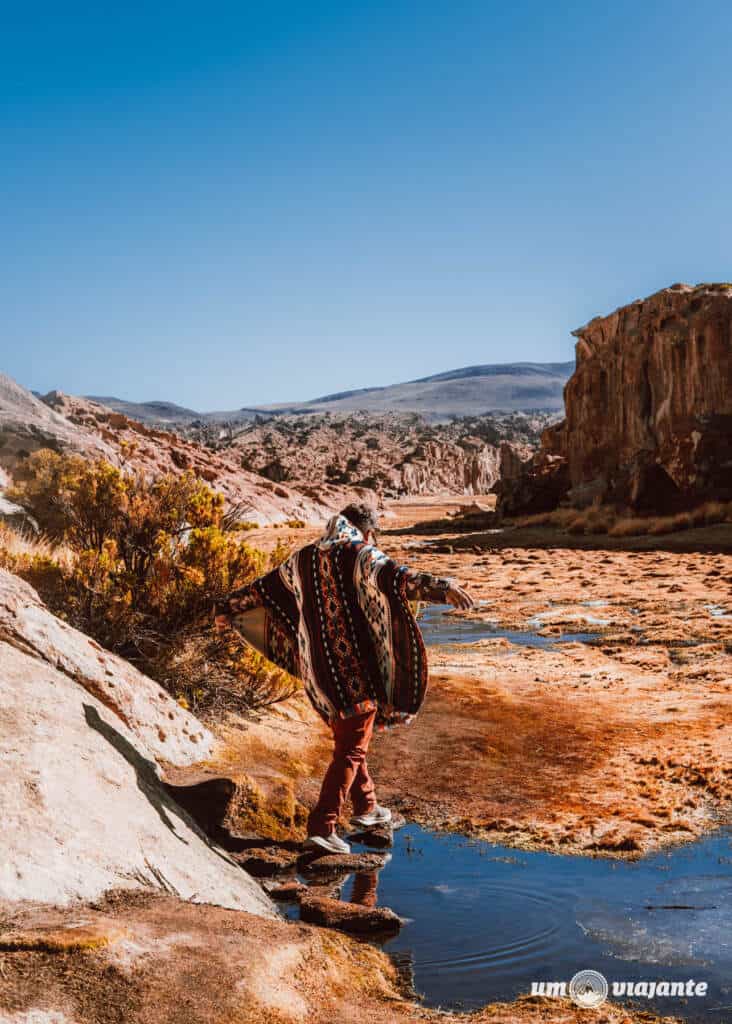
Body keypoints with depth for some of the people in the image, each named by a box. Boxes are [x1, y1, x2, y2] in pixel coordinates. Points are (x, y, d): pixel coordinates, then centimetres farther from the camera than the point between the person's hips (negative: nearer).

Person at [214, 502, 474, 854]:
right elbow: (394, 576, -29)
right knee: (351, 749, 0)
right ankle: (321, 827, -5)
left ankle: (366, 807, 36)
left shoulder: (306, 558, 10)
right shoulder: (362, 555, -8)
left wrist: (228, 609, 36)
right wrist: (443, 588, -41)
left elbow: (265, 586, 21)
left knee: (348, 737, 23)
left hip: (320, 669, 7)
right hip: (357, 669, -7)